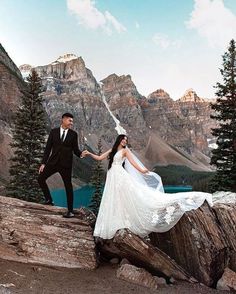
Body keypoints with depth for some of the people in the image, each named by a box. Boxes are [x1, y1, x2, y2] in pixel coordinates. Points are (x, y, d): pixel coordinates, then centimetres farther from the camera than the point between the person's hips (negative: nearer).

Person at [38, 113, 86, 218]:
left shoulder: (73, 134, 2)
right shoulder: (54, 131, 4)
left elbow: (75, 149, 4)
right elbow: (48, 148, 3)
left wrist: (81, 154, -19)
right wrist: (43, 163, 0)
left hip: (66, 164, -2)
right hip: (53, 161, 2)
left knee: (68, 186, 1)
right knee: (41, 178, 0)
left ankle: (70, 211, 11)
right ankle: (49, 200, 20)